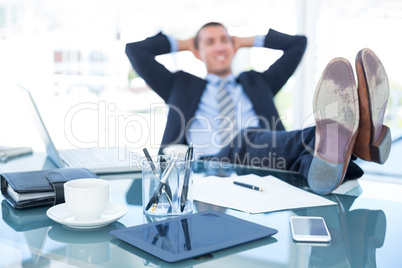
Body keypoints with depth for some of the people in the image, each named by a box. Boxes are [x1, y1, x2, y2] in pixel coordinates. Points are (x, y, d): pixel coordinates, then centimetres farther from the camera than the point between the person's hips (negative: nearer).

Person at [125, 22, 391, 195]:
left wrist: (248, 40, 40)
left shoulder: (256, 83, 36)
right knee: (245, 140, -37)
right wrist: (182, 44, 37)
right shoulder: (182, 86, 31)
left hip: (263, 161, 2)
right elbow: (135, 50, 27)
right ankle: (329, 136, -65)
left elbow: (298, 43, 35)